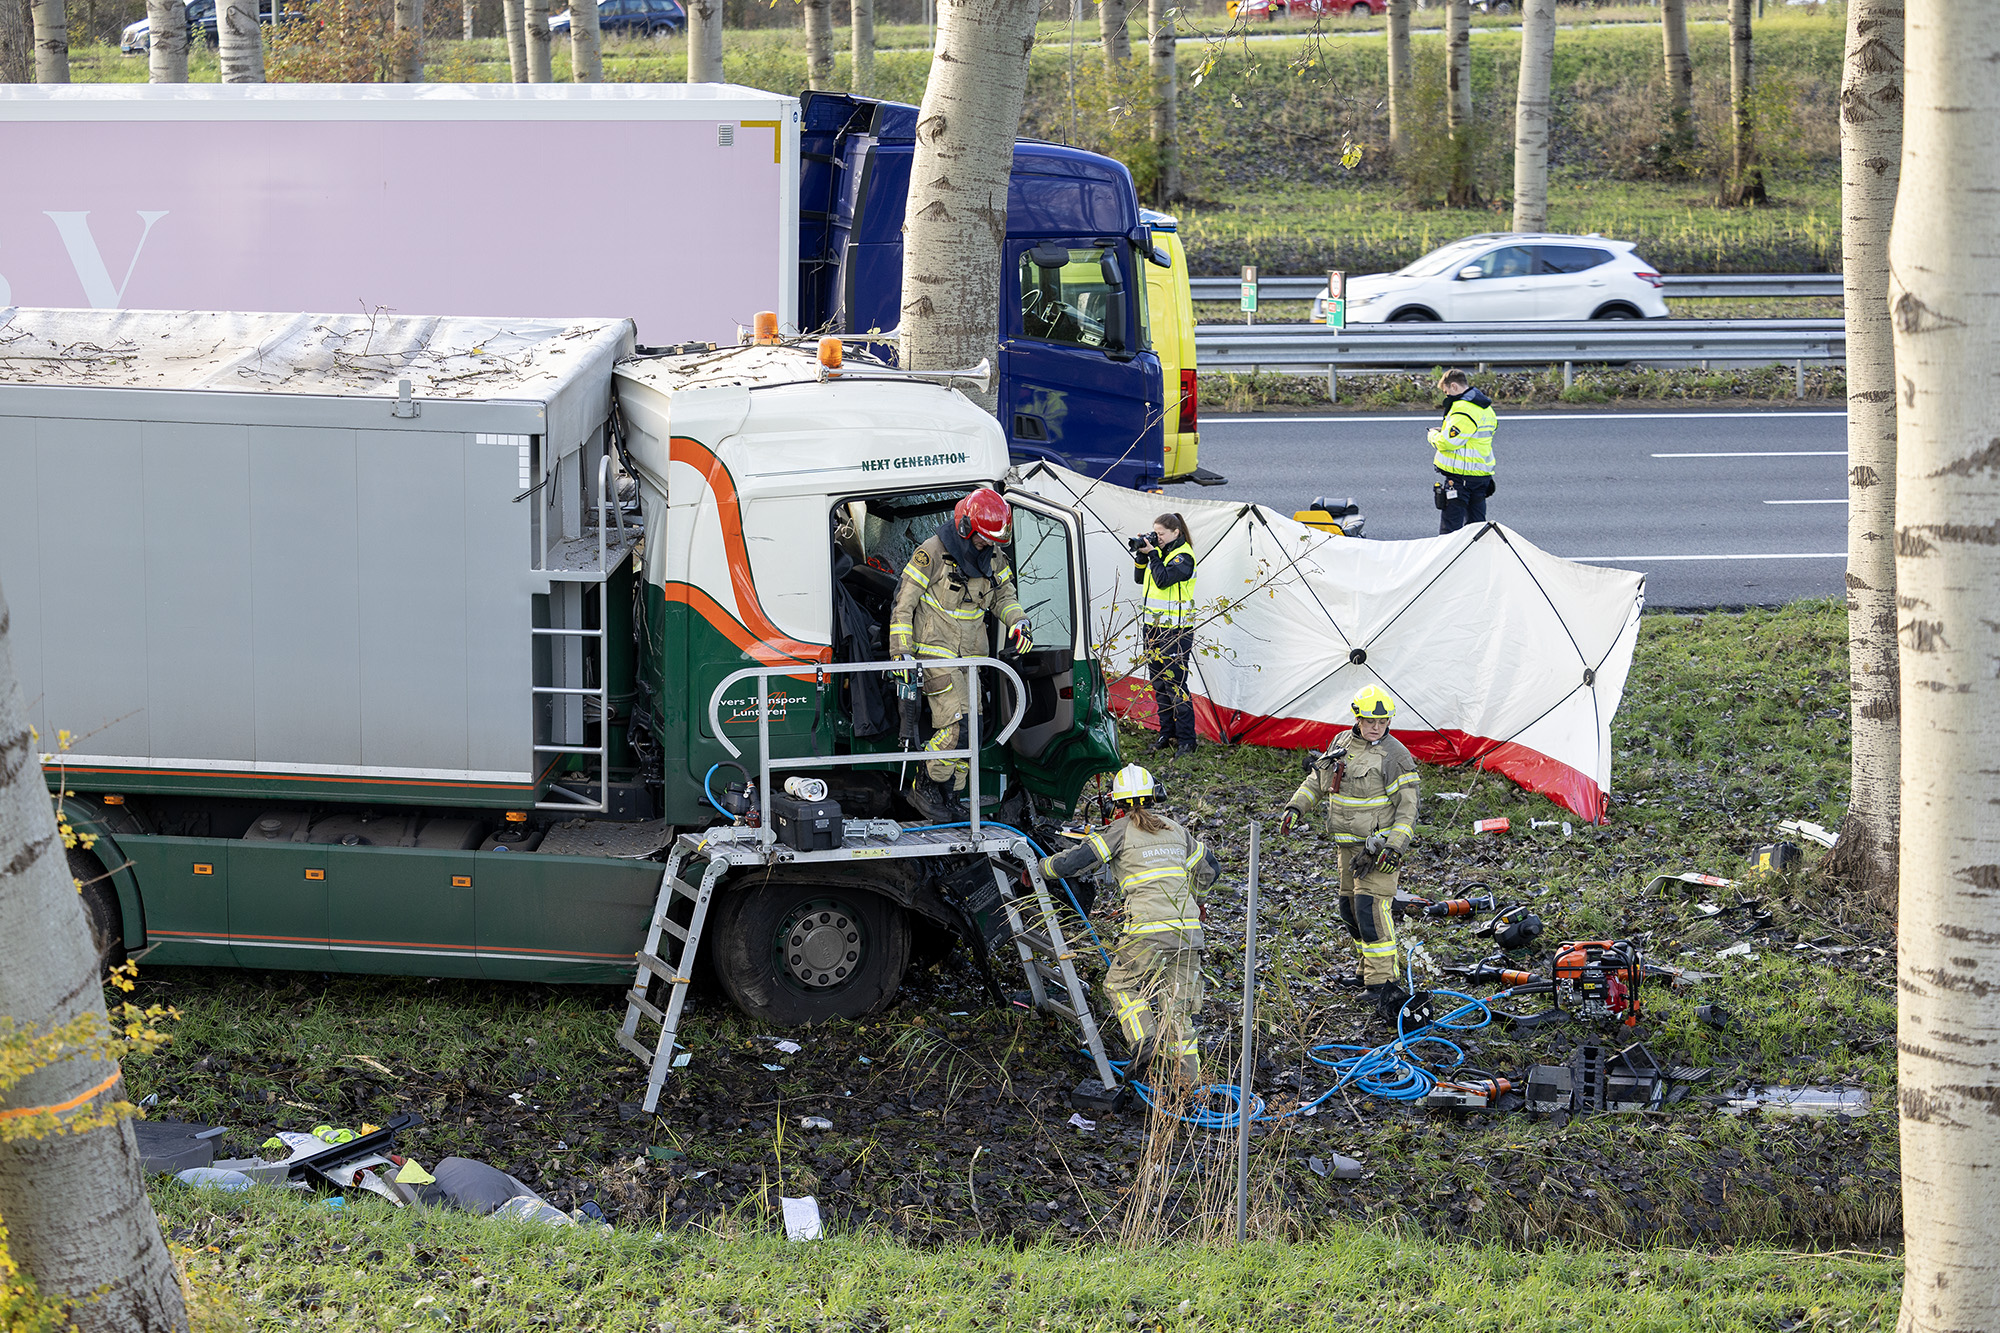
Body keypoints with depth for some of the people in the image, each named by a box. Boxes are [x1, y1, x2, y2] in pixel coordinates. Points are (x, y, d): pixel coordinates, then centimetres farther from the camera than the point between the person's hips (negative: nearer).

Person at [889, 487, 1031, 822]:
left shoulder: (993, 557, 5)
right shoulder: (933, 552, -14)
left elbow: (1003, 595, 20)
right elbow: (904, 602, -9)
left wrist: (1018, 621, 0)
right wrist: (901, 651, -13)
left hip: (972, 654, 7)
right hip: (936, 652, -7)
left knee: (970, 730, 5)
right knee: (957, 727, -18)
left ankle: (950, 797, 18)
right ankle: (925, 788, -2)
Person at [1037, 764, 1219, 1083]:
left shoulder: (1120, 831, 0)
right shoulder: (1175, 829, 17)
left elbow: (1072, 862, -4)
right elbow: (1208, 868, 28)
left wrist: (1040, 867, 15)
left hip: (1149, 931, -5)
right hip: (1188, 930, 5)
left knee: (1120, 985, 13)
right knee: (1178, 1000, 13)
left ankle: (1146, 1043, -7)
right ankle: (1186, 1067, 9)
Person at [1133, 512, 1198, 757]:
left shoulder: (1183, 556, -13)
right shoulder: (1160, 552, 12)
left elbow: (1163, 579, -25)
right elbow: (1140, 579, 15)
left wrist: (1153, 554, -17)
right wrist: (1141, 555, 2)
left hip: (1176, 631, -9)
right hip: (1155, 627, 9)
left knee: (1175, 684, -9)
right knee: (1159, 684, 13)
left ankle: (1186, 740, -5)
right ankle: (1166, 732, 24)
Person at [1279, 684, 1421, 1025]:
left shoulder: (1396, 756, -12)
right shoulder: (1341, 745, 8)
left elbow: (1407, 807, -12)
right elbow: (1316, 780, 20)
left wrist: (1393, 846, -20)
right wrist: (1296, 807, 6)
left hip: (1378, 847, -7)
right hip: (1348, 845, 7)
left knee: (1371, 910, -17)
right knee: (1351, 907, 14)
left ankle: (1383, 985, -20)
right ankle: (1368, 970, 28)